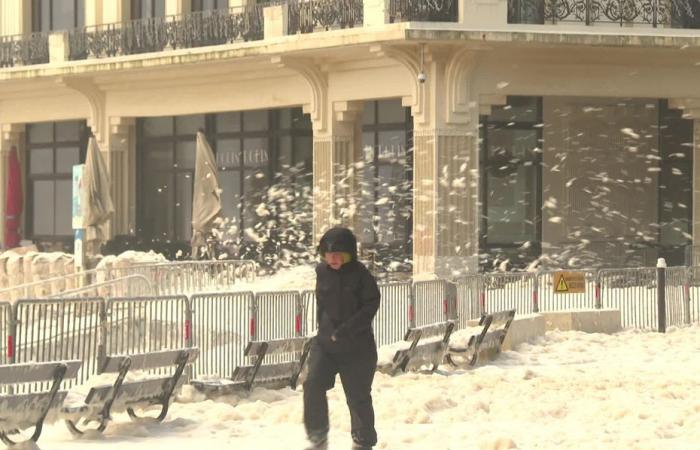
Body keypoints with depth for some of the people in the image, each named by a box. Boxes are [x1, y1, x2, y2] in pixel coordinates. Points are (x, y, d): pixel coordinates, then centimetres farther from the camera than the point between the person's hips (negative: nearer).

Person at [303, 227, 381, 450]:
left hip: (357, 346, -3)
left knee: (358, 395, 5)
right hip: (326, 342, 3)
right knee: (313, 384, -14)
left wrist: (345, 330, -19)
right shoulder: (322, 272, 1)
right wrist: (324, 328, 11)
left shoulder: (360, 275, -12)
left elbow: (371, 305, -14)